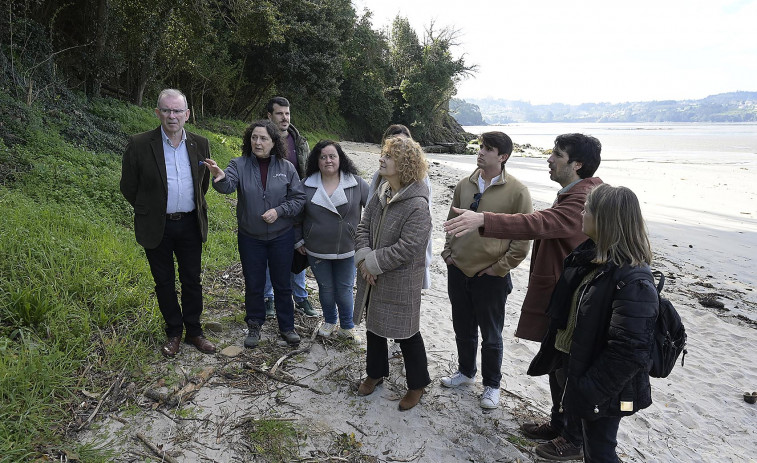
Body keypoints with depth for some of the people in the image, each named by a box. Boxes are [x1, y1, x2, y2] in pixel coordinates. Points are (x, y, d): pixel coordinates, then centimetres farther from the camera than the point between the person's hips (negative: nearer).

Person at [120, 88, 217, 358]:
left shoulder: (200, 144, -1)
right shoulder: (139, 145, -11)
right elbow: (129, 187, -2)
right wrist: (150, 211, 6)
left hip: (190, 225, 2)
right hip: (157, 227, -2)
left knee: (192, 280, 11)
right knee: (164, 282, 12)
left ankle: (193, 331, 28)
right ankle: (173, 332, 29)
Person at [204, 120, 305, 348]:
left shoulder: (286, 168, -4)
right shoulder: (239, 164, -7)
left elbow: (299, 198, -2)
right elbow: (228, 185, -25)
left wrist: (278, 211, -17)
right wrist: (220, 176, -48)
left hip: (281, 237, 0)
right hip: (250, 237, 0)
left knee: (282, 284, 12)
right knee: (253, 285, 12)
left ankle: (287, 326, 30)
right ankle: (254, 326, 32)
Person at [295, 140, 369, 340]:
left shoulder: (357, 184, -8)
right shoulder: (307, 185, -4)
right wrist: (298, 240, 6)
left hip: (347, 249, -1)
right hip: (316, 251, 2)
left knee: (344, 289, 8)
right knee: (325, 288, 15)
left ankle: (347, 326, 30)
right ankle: (329, 321, 39)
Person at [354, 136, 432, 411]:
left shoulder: (417, 205, -22)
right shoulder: (381, 195, 2)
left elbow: (407, 248, -26)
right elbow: (363, 227, 3)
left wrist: (372, 263, -18)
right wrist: (364, 259, -13)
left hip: (400, 282, -7)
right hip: (372, 277, 8)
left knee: (405, 333, 8)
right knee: (373, 326, 22)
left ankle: (417, 384, 31)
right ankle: (375, 373, 44)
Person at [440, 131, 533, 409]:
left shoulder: (517, 192, -12)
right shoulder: (465, 185, 3)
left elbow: (523, 237, -9)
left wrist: (500, 267, -10)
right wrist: (448, 252, 6)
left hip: (491, 277, -4)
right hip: (458, 271, 5)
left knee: (491, 336, 12)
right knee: (463, 329, 21)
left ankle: (491, 385, 32)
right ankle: (465, 371, 43)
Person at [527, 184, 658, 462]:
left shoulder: (633, 281, -28)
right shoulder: (591, 257, 1)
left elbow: (628, 351, -29)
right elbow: (565, 313, 11)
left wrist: (589, 392, -25)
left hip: (605, 390, -8)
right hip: (577, 364, 8)